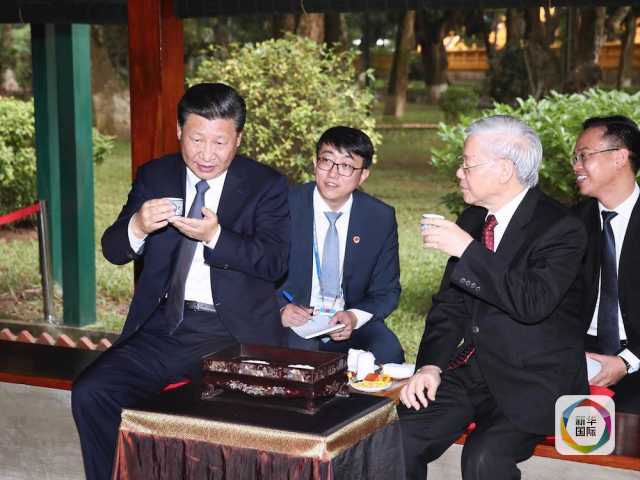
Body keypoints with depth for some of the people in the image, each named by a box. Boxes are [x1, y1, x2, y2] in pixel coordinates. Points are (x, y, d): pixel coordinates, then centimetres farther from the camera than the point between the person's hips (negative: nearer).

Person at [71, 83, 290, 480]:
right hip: (165, 326, 3)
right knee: (90, 393, -16)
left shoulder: (266, 185, 2)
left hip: (235, 331, -3)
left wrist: (215, 235, -25)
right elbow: (114, 251, 7)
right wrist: (137, 227, -17)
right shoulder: (154, 176, 10)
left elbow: (275, 262, -10)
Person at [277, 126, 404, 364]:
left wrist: (354, 317, -15)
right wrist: (281, 308, -19)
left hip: (352, 323, 2)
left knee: (388, 355, -27)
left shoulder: (381, 218, 0)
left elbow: (387, 290, 5)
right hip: (295, 321, -2)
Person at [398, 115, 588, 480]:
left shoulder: (561, 229, -11)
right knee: (397, 441, -15)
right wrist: (430, 365, -6)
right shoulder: (473, 218, 10)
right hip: (470, 370, 6)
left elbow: (532, 303, -26)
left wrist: (468, 249, -23)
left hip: (531, 382, -6)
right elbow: (450, 303, 10)